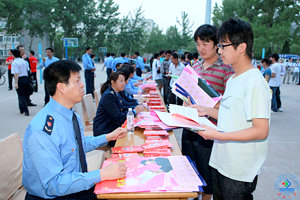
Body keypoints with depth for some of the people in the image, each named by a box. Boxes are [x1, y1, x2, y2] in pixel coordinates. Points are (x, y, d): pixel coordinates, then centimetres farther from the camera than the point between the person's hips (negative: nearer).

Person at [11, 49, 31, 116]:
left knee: (21, 96, 1)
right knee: (24, 95, 16)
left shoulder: (14, 63, -12)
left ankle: (26, 111, -4)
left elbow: (16, 74, -19)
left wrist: (16, 83, -20)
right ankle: (21, 109, 28)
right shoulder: (24, 61, 7)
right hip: (26, 79, 6)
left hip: (19, 80, -6)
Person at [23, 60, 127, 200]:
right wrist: (102, 174, -30)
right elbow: (54, 184, -27)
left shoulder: (72, 115, 1)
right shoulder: (42, 131, -26)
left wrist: (108, 137, 12)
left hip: (80, 185, 8)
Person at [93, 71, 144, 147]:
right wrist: (134, 111, -12)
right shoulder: (108, 96, -19)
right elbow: (118, 117, -21)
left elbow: (122, 111, 11)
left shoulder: (115, 94, 10)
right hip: (104, 132, -9)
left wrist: (136, 109, -3)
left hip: (113, 127, 9)